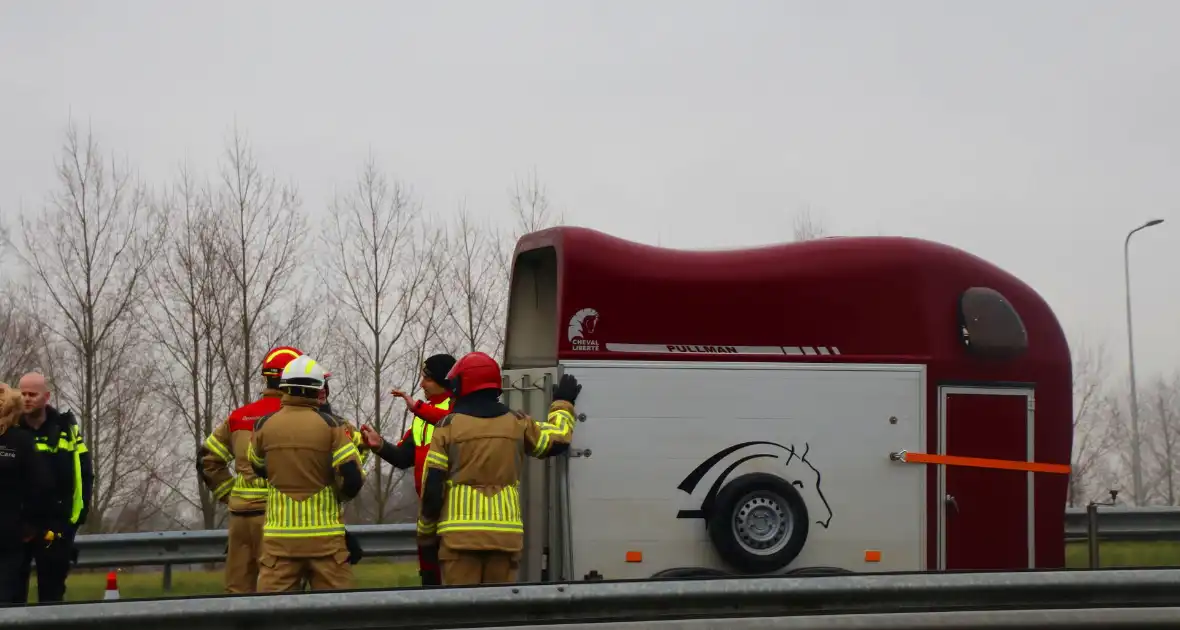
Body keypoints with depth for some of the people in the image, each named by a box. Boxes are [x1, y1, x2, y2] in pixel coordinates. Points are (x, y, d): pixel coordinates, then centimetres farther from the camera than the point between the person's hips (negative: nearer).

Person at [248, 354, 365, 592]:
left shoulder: (264, 425, 0)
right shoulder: (329, 425, -7)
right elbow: (352, 477, -10)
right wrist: (340, 494, 11)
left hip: (280, 533, 2)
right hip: (324, 532, -1)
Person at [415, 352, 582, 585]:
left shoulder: (448, 426, -1)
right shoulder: (517, 423, 7)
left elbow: (432, 486, -2)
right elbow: (558, 441, 23)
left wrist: (426, 534, 9)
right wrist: (563, 404, 41)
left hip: (460, 533, -3)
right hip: (505, 533, 3)